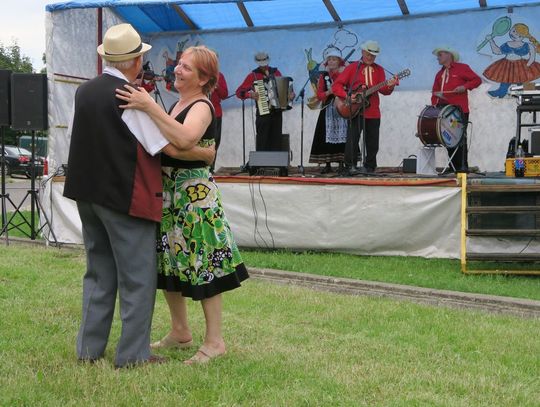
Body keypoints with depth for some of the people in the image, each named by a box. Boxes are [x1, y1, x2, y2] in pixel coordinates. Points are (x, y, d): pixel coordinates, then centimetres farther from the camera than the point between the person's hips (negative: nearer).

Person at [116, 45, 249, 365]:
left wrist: (150, 107, -34)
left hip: (196, 195, -9)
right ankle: (180, 332, 27)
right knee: (168, 263, 14)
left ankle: (215, 341, 5)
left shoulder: (201, 107, -14)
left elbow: (184, 139, -34)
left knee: (202, 265, -4)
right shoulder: (178, 104, 14)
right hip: (168, 193, 9)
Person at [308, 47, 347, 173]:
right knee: (328, 137, -4)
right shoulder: (323, 76, 11)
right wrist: (328, 92, -13)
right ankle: (327, 164, 0)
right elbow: (319, 95, 3)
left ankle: (341, 164, -1)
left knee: (342, 136, -6)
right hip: (328, 111, 1)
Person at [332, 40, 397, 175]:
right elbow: (336, 85, -1)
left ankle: (369, 167, 19)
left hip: (373, 112, 4)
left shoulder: (379, 70, 13)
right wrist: (347, 95, -16)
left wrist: (389, 86, -22)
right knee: (353, 139, -14)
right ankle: (350, 167, -12)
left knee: (372, 143, 7)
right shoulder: (352, 68, 3)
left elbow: (382, 89, 0)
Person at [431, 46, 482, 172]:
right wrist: (434, 105, 1)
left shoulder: (462, 68, 4)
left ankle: (463, 166, -8)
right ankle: (454, 167, 8)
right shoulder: (439, 74, 22)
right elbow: (435, 92, 17)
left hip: (459, 110, -6)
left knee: (460, 139, -7)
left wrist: (465, 87, -14)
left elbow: (477, 80, 0)